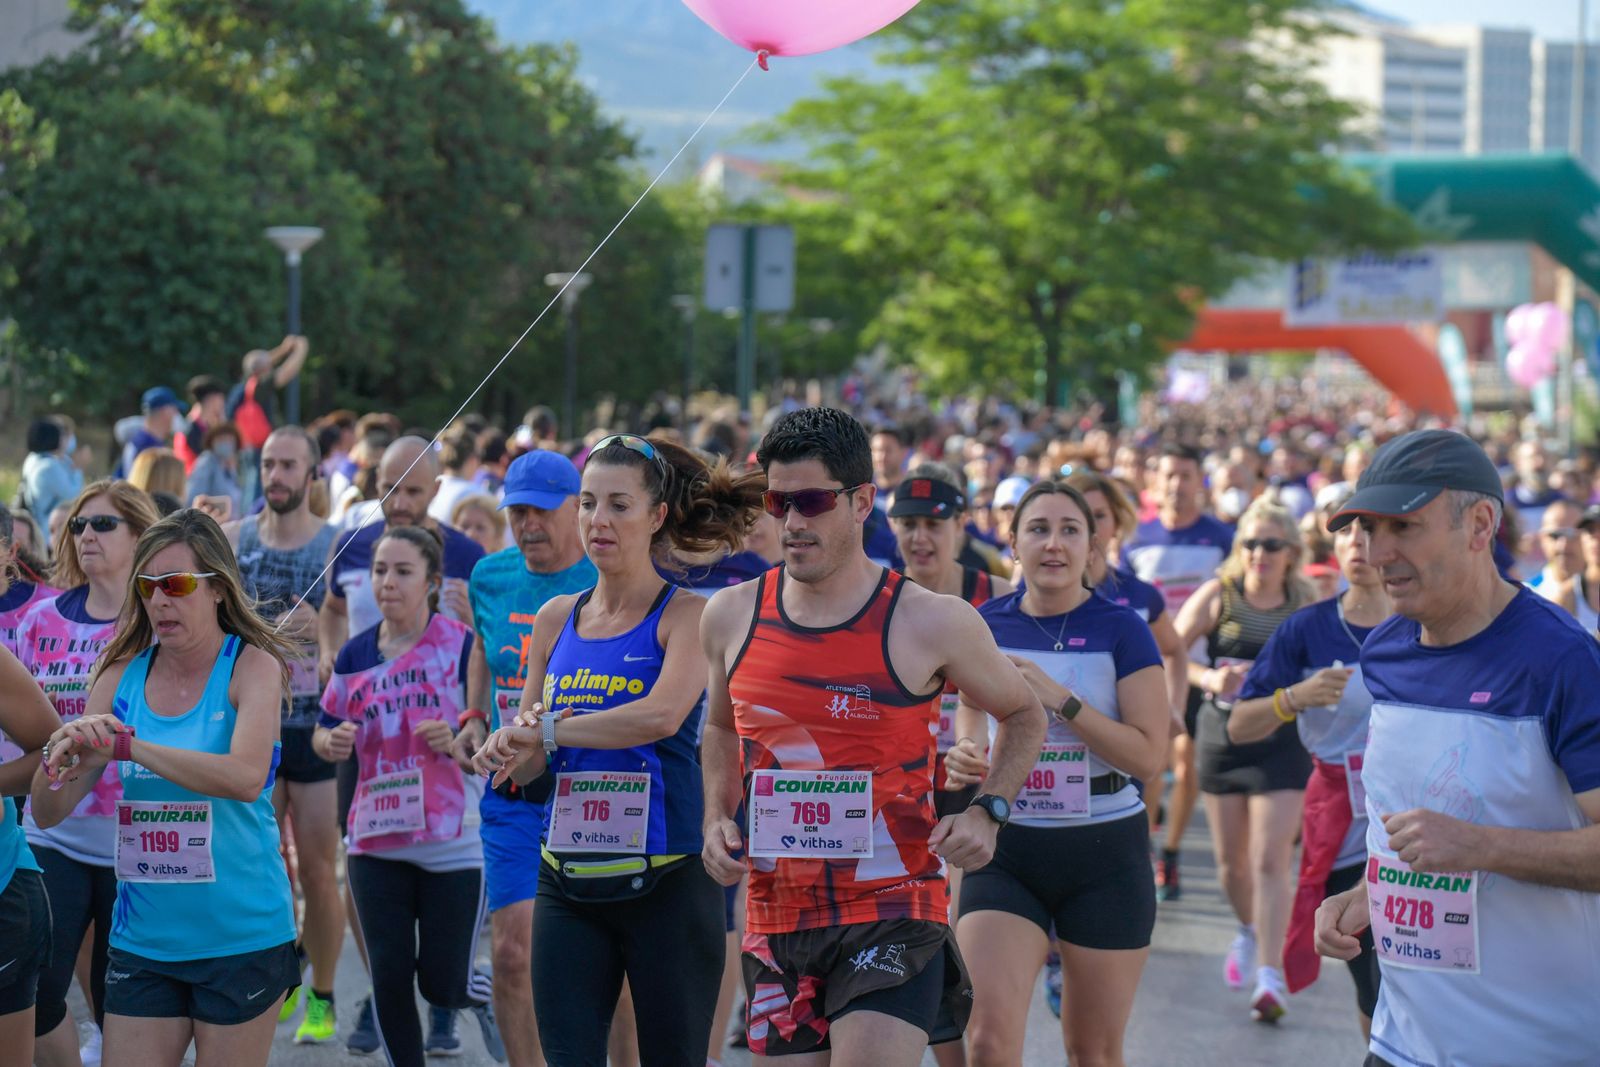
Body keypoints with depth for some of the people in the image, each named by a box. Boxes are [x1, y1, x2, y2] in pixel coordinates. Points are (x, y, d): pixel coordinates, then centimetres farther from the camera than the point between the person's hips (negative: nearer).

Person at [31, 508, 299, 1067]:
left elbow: (246, 778, -25)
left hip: (240, 933, -3)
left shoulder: (251, 666, -7)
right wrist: (61, 758, -19)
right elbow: (48, 812, 3)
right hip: (142, 936, 3)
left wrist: (128, 747, -30)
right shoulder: (121, 676, 4)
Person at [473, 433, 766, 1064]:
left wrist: (549, 731, -15)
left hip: (666, 882, -4)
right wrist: (511, 746, -9)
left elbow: (662, 715, -24)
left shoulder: (687, 614, -5)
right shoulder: (556, 618, 11)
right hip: (568, 885, 4)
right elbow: (525, 765, 15)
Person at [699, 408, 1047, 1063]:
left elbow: (1023, 717, 11)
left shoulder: (932, 623, -6)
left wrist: (988, 811, -4)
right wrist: (717, 817, 8)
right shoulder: (731, 617, 5)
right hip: (776, 916, 4)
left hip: (893, 915, -4)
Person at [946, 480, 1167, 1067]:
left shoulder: (1121, 629, -5)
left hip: (1104, 851, -1)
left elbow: (1148, 755, -11)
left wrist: (1059, 698, -19)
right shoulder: (984, 626, 3)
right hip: (1005, 849, 1)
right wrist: (964, 757, -9)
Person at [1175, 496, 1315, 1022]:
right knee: (1231, 860, 13)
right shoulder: (1218, 595, -3)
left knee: (1271, 862, -11)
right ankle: (1248, 930, 44)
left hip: (1281, 742, -2)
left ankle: (1270, 978, -12)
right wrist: (1208, 677, -23)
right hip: (1222, 736, 2)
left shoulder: (1306, 602, -2)